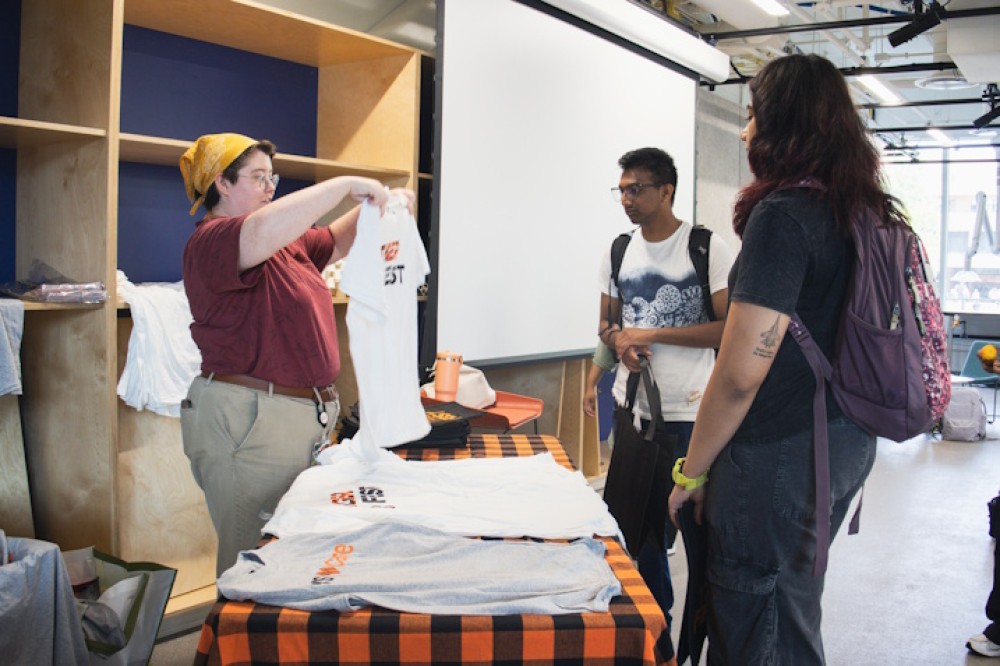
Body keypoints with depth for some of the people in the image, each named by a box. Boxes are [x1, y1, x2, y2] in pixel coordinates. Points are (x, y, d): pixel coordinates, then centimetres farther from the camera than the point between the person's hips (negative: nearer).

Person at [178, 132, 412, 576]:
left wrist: (377, 207, 7)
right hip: (248, 421, -9)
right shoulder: (211, 241, -13)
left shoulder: (287, 243, 18)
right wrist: (345, 185, -25)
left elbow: (337, 242, 27)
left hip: (304, 416, 9)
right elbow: (263, 231, -33)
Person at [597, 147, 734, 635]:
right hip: (632, 407, 5)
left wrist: (654, 334, -17)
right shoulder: (619, 251, 9)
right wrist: (618, 338, -7)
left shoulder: (708, 248, -8)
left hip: (689, 413, -5)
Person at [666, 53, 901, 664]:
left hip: (781, 454, -9)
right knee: (796, 606, 23)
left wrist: (691, 472, -10)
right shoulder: (870, 214, 7)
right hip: (848, 445, 9)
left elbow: (741, 374, -21)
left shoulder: (783, 216, -18)